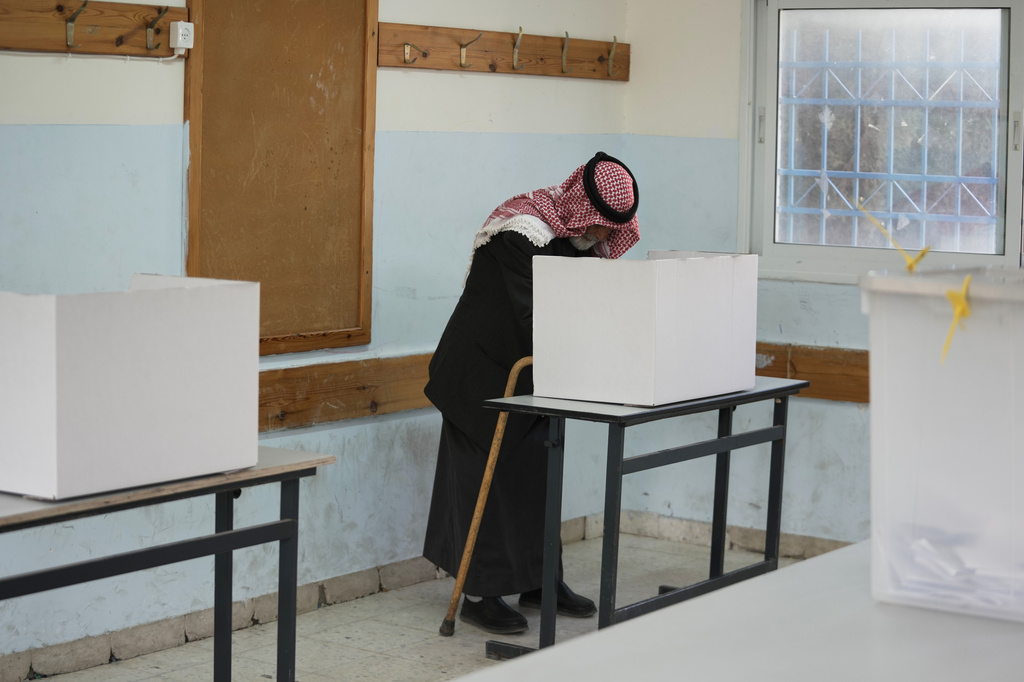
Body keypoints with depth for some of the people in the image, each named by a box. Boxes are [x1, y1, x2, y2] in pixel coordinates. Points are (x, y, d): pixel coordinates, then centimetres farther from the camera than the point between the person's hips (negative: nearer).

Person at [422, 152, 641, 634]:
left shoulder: (587, 240, 1)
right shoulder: (522, 232, -26)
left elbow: (588, 307, 4)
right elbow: (529, 316, -30)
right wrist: (574, 364, -34)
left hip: (532, 373, 8)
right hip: (484, 371, -8)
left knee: (538, 474, 13)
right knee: (485, 477, -3)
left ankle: (539, 581, 25)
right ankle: (479, 595, 4)